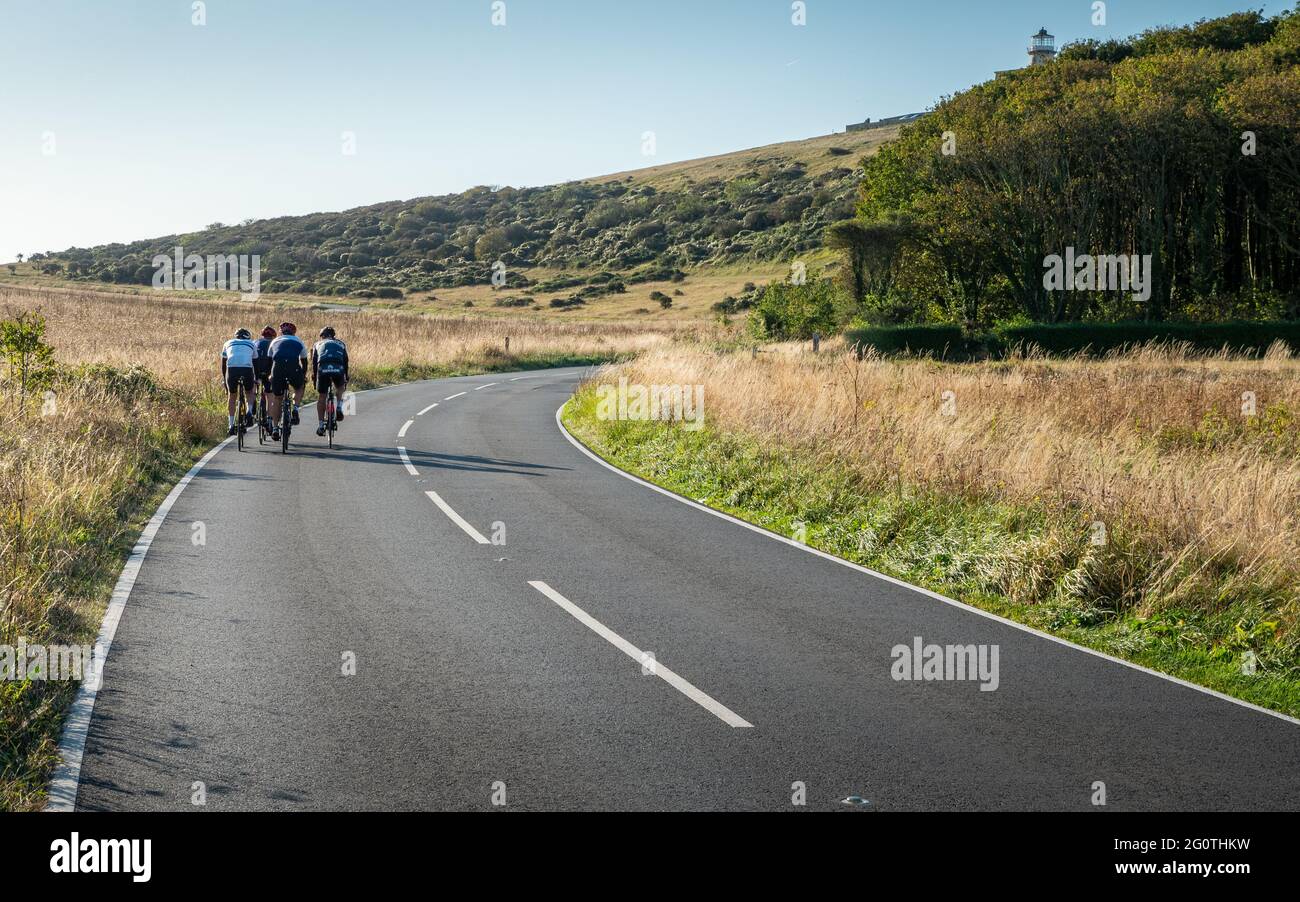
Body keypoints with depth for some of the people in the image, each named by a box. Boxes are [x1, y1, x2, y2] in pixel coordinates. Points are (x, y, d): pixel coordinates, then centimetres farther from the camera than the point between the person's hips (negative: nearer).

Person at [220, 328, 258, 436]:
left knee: (232, 396, 19)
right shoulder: (251, 344, 27)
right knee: (249, 392, 26)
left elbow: (223, 364, 31)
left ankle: (231, 425, 15)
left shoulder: (228, 343, 29)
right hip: (247, 368, 0)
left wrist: (224, 379, 40)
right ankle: (249, 412, 1)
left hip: (232, 368, 0)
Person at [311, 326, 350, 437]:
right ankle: (339, 408, 10)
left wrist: (314, 379, 27)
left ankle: (321, 425, 12)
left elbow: (314, 362, 23)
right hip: (338, 369, 1)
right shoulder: (341, 344, 31)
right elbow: (345, 362, 30)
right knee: (340, 387, 32)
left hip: (323, 369, -1)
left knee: (321, 397, 12)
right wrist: (346, 379, 36)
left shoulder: (318, 344, 29)